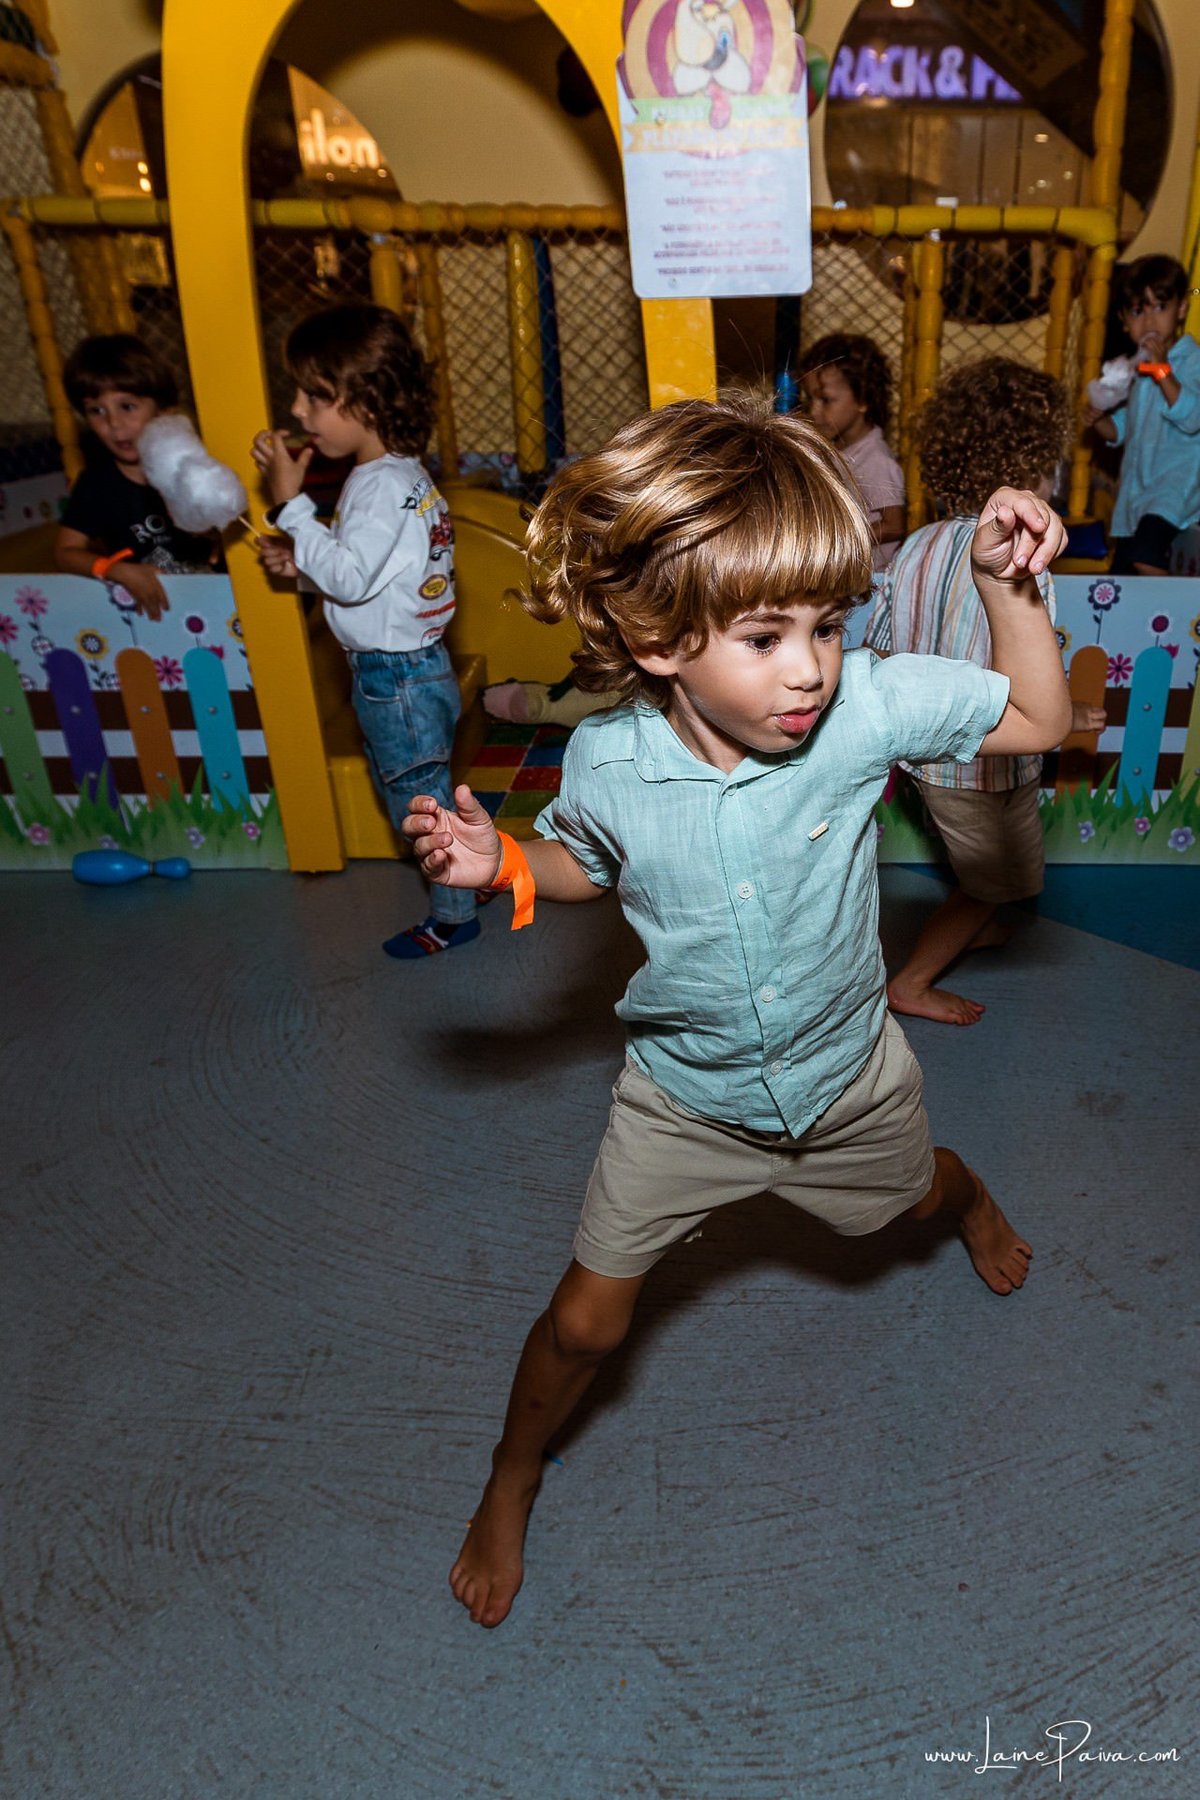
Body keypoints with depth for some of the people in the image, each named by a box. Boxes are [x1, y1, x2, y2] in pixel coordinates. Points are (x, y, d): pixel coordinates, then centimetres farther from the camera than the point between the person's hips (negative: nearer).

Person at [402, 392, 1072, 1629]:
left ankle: (974, 1204, 77)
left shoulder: (866, 705, -27)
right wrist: (500, 862, -21)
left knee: (914, 1191, 35)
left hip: (846, 1072, 2)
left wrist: (1007, 586, -23)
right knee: (586, 1321, 6)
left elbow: (1037, 722, -10)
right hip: (685, 1097, -1)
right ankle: (511, 1482, 40)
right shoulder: (606, 760, -24)